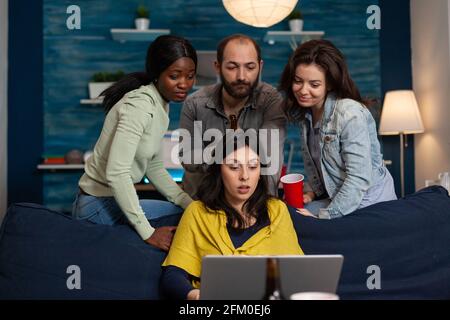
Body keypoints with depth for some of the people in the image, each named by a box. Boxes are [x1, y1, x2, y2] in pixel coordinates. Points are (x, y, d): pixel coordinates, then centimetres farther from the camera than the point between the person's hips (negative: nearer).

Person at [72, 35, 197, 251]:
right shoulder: (139, 105, -22)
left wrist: (191, 205, 3)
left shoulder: (161, 105, 7)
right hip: (99, 207, -9)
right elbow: (116, 172, -29)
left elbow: (154, 167, 12)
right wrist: (148, 232, -28)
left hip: (115, 200, 9)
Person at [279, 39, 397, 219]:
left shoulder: (350, 114, -23)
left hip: (370, 203, -7)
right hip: (336, 198, 7)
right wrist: (311, 192, -5)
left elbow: (359, 179, -27)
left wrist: (323, 217, -25)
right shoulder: (304, 113, 2)